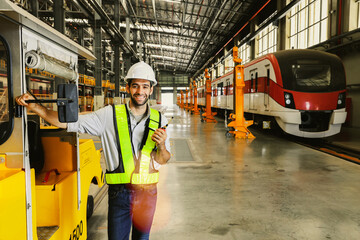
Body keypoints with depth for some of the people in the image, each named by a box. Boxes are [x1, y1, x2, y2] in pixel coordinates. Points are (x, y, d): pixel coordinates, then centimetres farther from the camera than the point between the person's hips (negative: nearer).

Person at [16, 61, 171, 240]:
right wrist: (34, 106, -17)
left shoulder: (159, 120, 0)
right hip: (119, 192, -2)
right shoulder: (109, 115, -6)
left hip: (147, 193, 2)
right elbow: (68, 122, -7)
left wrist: (161, 145, -18)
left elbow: (163, 161, 3)